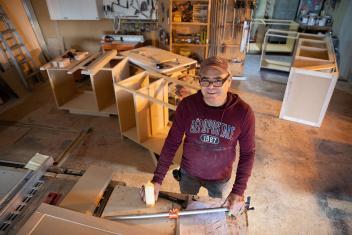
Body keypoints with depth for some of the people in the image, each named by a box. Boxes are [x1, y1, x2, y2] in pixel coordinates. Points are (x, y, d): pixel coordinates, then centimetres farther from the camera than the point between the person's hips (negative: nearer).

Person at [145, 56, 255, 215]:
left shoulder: (243, 112, -22)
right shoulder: (187, 105, -20)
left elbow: (247, 153, -11)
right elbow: (172, 142, -13)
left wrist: (238, 191, -16)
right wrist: (157, 179, -15)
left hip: (220, 177, 0)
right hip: (189, 173, 1)